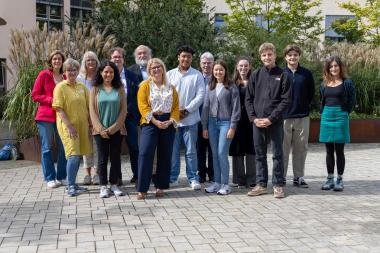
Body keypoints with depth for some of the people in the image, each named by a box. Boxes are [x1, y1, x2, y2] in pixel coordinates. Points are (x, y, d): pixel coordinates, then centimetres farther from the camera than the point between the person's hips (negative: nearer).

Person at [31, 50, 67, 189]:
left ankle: (61, 177, 16)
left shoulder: (65, 77, 9)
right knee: (47, 148, 0)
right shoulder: (43, 75, -2)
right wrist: (51, 100, -13)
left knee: (63, 147, 5)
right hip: (45, 117, -4)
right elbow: (35, 95, -3)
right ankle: (50, 178, 7)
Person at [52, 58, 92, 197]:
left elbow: (87, 106, 14)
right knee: (74, 155, -14)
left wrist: (90, 123, 8)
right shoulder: (60, 87, -7)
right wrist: (69, 126, -17)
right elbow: (59, 109, -12)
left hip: (82, 125, 6)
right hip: (68, 126, -6)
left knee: (78, 155, 9)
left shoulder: (82, 87, 9)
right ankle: (70, 186, -4)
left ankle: (72, 184, 21)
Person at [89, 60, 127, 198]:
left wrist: (114, 127, -9)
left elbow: (123, 109, 0)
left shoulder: (119, 89, 4)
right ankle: (103, 186, 10)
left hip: (116, 129, 1)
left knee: (115, 158, 6)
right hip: (100, 130, -1)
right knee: (102, 158, 3)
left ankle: (114, 184, 16)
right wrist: (101, 129, -10)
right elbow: (92, 110, -1)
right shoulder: (95, 89, 3)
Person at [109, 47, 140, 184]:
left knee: (133, 147, 2)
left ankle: (136, 174, 15)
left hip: (129, 115, 0)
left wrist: (127, 110, -5)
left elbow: (136, 96, 4)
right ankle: (117, 177, 15)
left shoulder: (131, 75, 6)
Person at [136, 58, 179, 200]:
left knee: (165, 155, 6)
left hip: (168, 124, 4)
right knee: (145, 154, -11)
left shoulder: (170, 88, 12)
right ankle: (142, 189, -8)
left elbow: (176, 106, 7)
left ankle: (160, 186, 16)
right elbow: (142, 106, -7)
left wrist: (171, 120, -10)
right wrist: (155, 121, -16)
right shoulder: (145, 85, 3)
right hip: (150, 123, -3)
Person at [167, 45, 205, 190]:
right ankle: (173, 177, 18)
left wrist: (186, 110, -11)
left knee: (191, 151, 2)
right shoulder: (170, 74, 8)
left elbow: (200, 95, -4)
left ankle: (193, 178, 10)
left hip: (190, 119, -2)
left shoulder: (197, 75, 2)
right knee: (173, 150, 8)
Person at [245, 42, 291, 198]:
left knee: (277, 154, 3)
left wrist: (271, 119, -12)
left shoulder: (283, 76, -1)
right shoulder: (255, 75, 8)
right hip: (257, 122, 3)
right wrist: (253, 118, -5)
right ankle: (261, 184, 19)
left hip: (275, 122, -3)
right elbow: (248, 99, 7)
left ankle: (278, 185, 12)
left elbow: (286, 101, -6)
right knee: (260, 154, 9)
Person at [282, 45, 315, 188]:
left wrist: (306, 106, 8)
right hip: (284, 117, -1)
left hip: (302, 117, 2)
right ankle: (281, 177, 10)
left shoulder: (306, 74, 5)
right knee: (283, 149, 2)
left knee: (301, 148, 6)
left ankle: (299, 177, 14)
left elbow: (311, 93, 13)